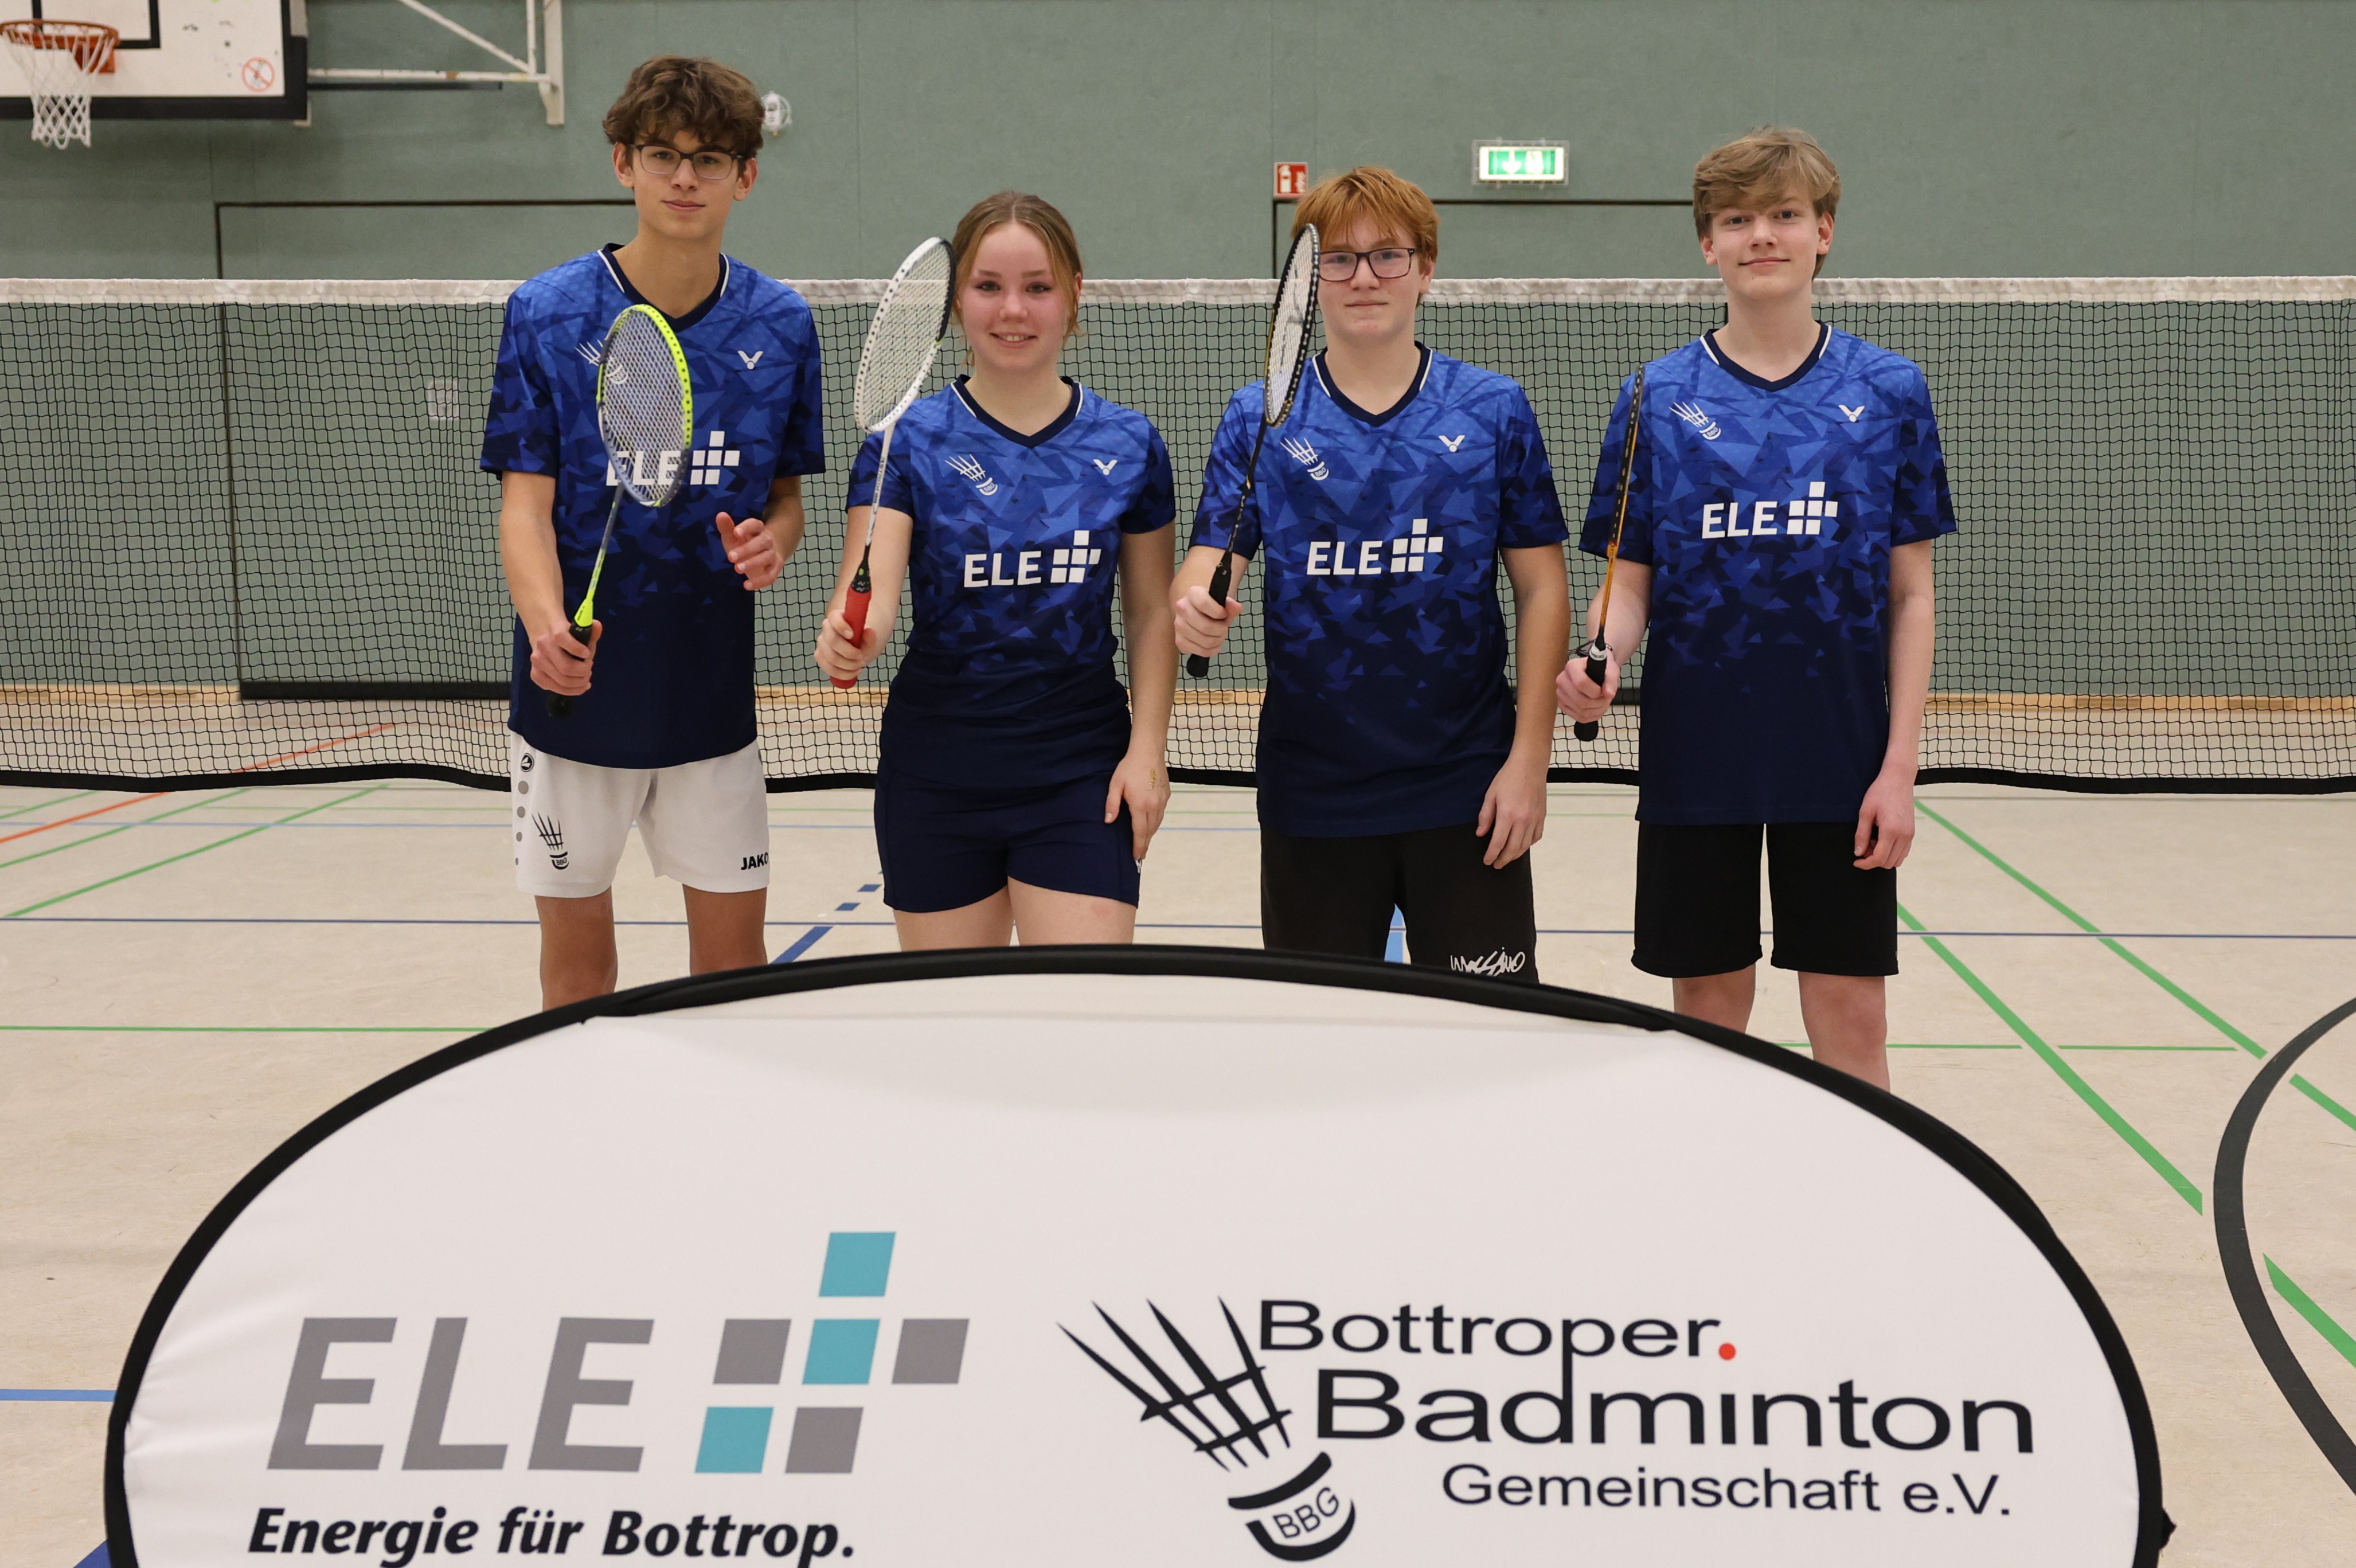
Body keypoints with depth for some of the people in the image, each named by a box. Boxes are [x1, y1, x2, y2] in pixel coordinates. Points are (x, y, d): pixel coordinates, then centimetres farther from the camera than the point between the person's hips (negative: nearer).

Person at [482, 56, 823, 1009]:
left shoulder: (779, 325, 2)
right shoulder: (548, 314, -5)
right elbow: (525, 503, -8)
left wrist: (772, 541, -14)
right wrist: (548, 625, -27)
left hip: (711, 689, 2)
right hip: (577, 685, -2)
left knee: (732, 937, 7)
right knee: (576, 938, 8)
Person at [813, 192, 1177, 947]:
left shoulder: (1128, 444, 2)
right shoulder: (907, 440, -2)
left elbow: (1151, 611, 7)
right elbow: (871, 592, -12)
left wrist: (1147, 747, -3)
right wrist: (851, 636, -35)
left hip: (1082, 777, 0)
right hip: (937, 770, 0)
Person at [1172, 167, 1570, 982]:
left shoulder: (1494, 410, 2)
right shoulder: (1258, 419, 3)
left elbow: (1541, 587, 3)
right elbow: (1206, 566, -2)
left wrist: (1528, 760, -4)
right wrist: (1198, 609, -27)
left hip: (1465, 791, 0)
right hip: (1310, 795, 1)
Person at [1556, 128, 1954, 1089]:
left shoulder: (1888, 392, 2)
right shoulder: (1658, 398, 3)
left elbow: (1911, 594, 3)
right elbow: (1632, 582, 4)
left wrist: (1900, 765, -4)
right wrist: (1601, 660, -18)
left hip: (1842, 763, 0)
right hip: (1696, 758, 1)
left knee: (1851, 1021, 3)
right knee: (1707, 1014, 8)